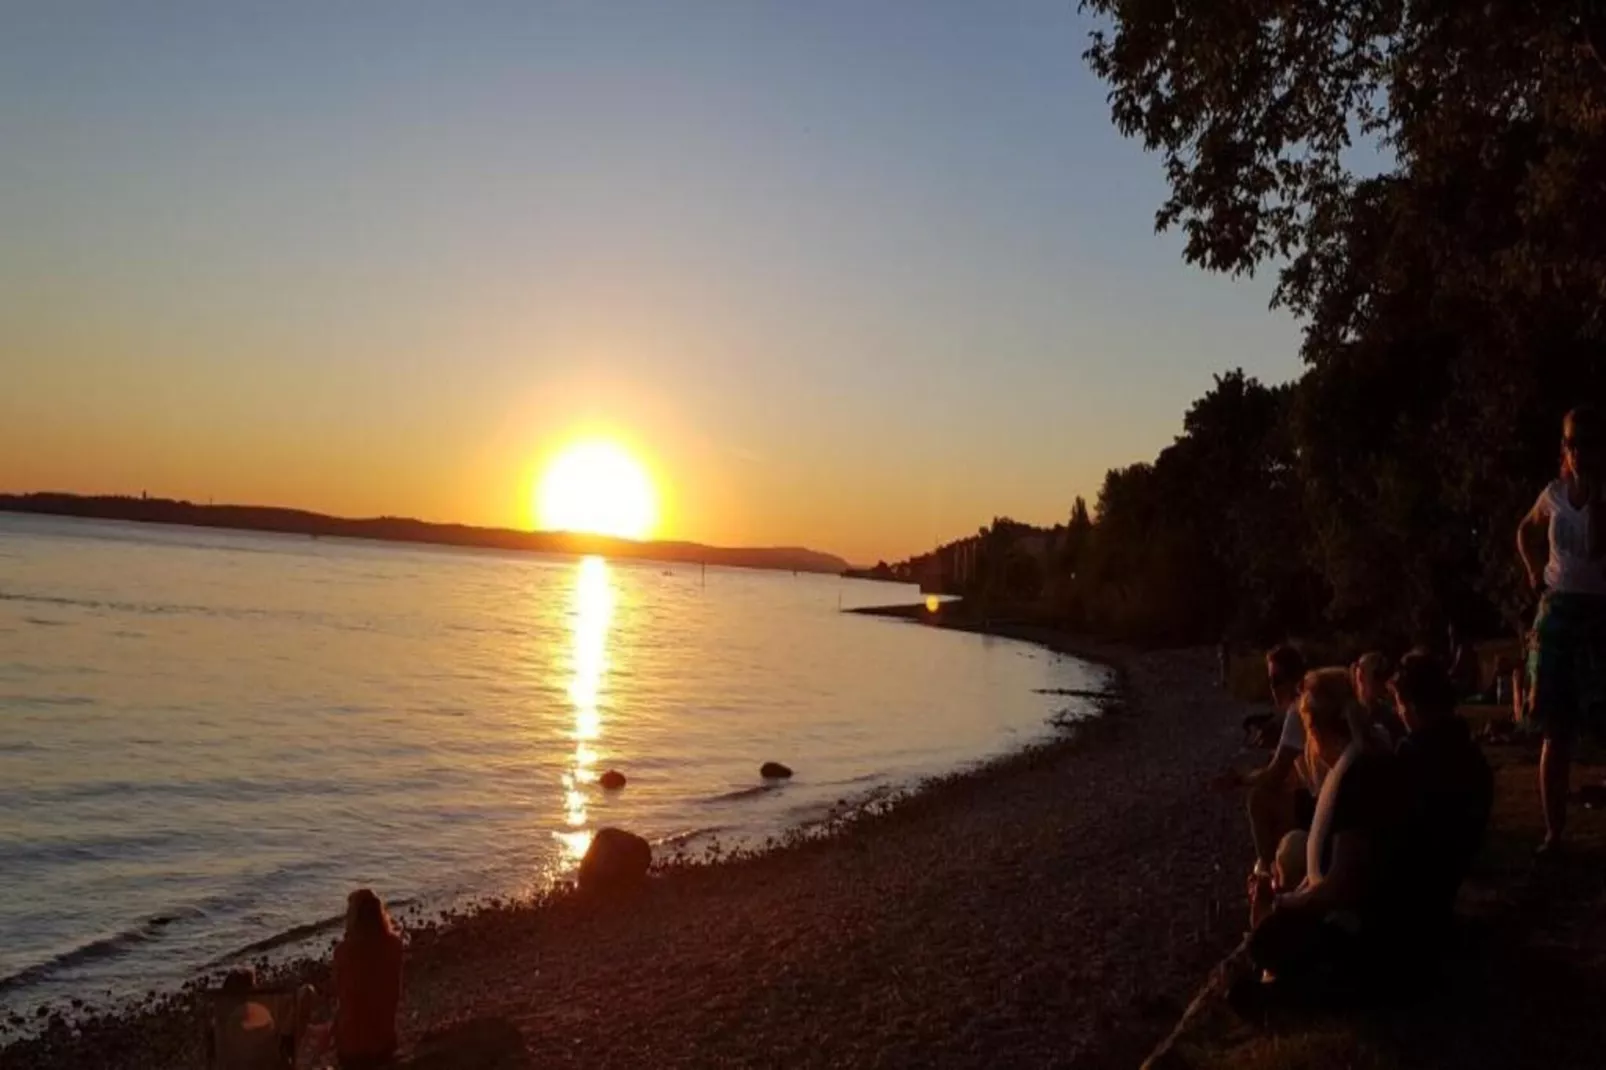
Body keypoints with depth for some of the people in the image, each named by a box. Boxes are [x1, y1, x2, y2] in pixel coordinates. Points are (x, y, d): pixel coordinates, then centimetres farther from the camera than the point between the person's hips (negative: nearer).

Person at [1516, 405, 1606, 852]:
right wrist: (1534, 573, 13)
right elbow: (1526, 533, 26)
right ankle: (1554, 832, 11)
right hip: (1558, 613, 4)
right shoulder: (1554, 494, 8)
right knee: (1556, 734, 5)